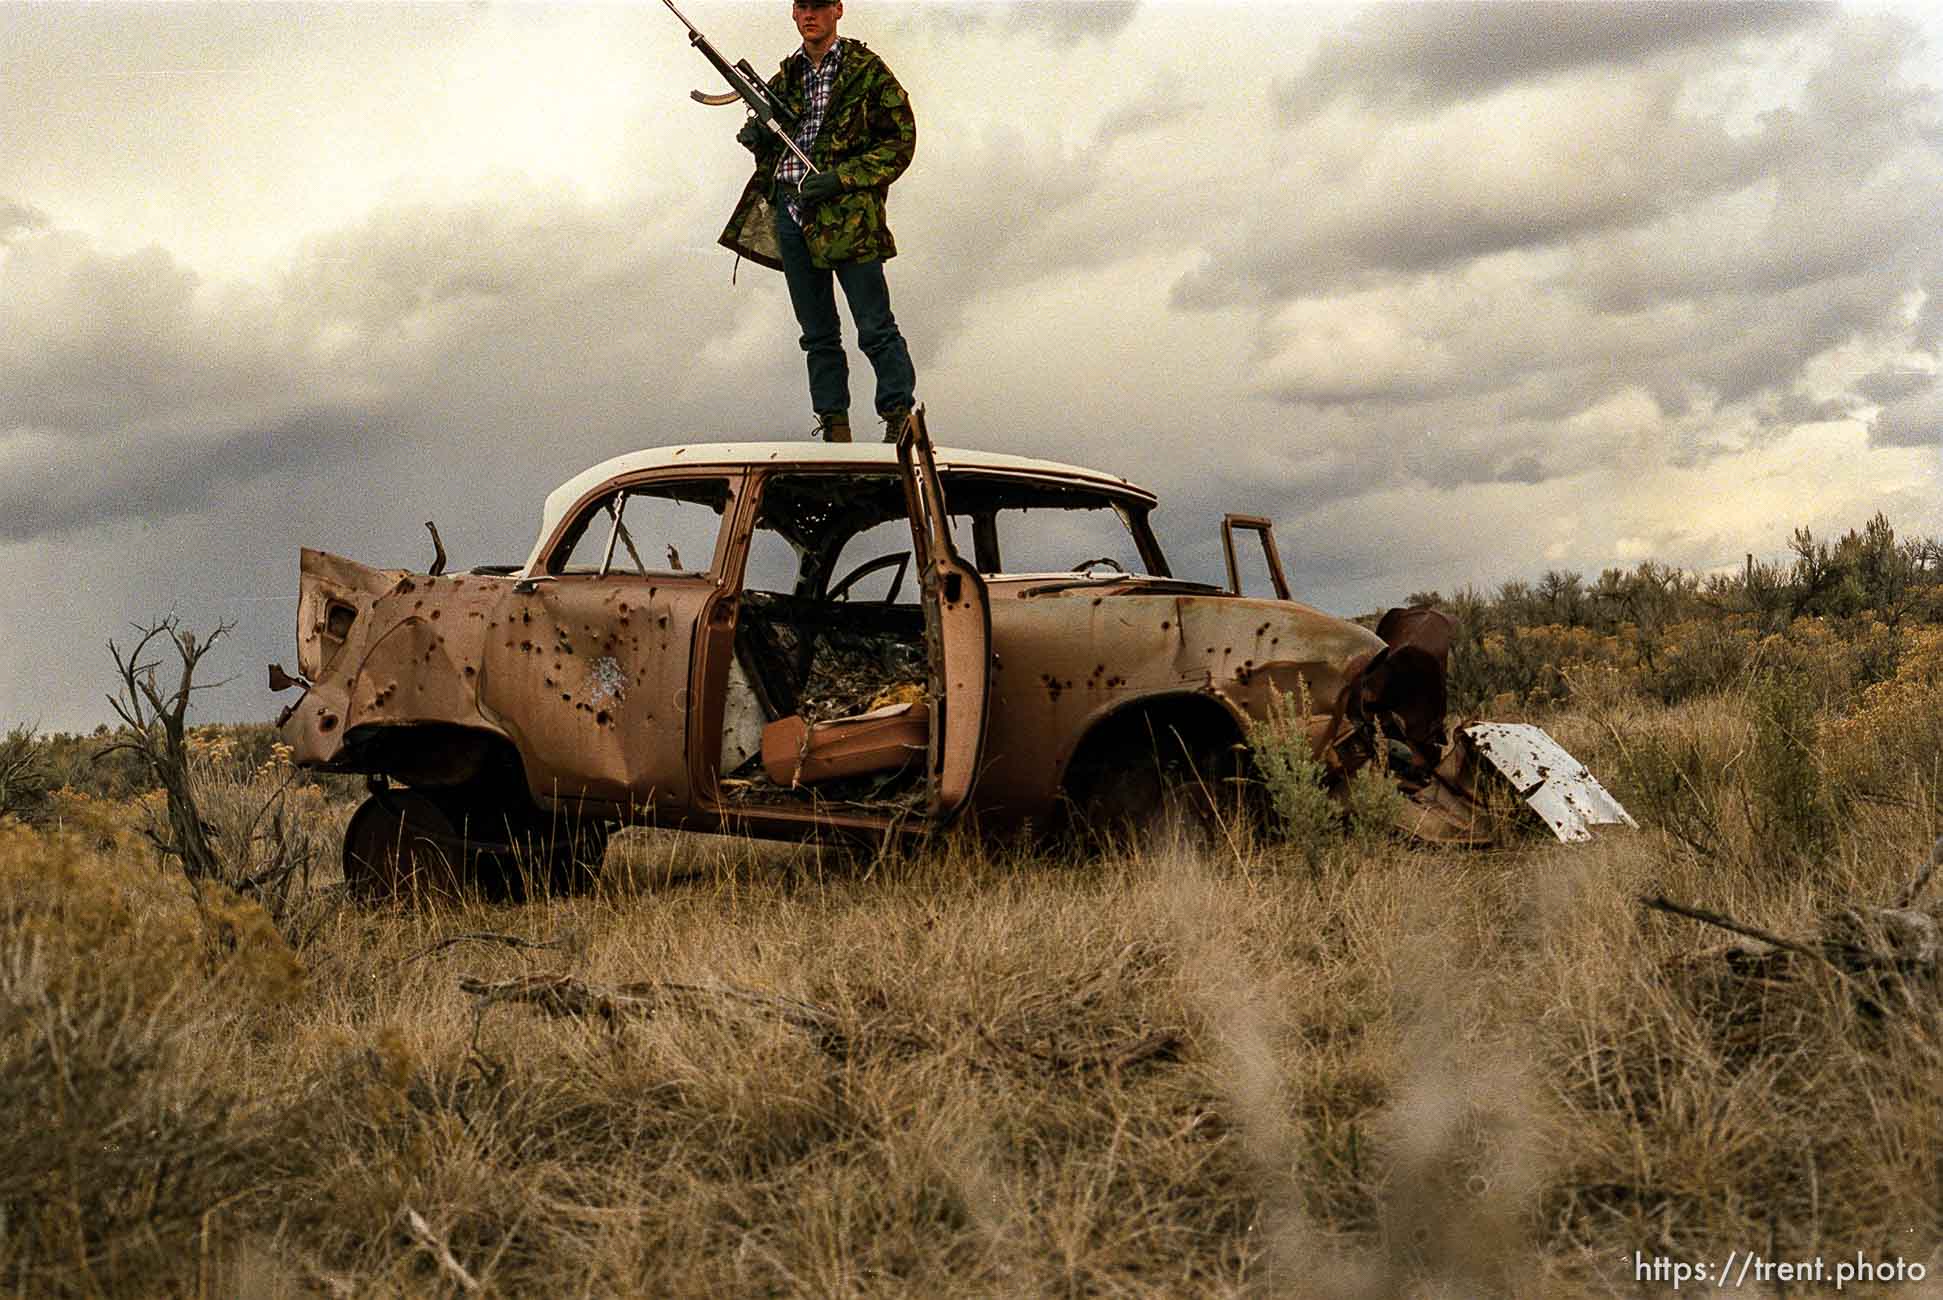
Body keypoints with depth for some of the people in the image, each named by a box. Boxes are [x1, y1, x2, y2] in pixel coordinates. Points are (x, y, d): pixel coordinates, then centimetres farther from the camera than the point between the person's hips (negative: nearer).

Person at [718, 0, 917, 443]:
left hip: (847, 212, -6)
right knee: (818, 334, 9)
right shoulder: (785, 78, 16)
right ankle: (835, 430, 14)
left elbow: (901, 141, -6)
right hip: (788, 210, 6)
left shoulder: (867, 70, -1)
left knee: (875, 329, -6)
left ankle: (900, 423, 1)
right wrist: (757, 138, 1)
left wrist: (840, 179, -14)